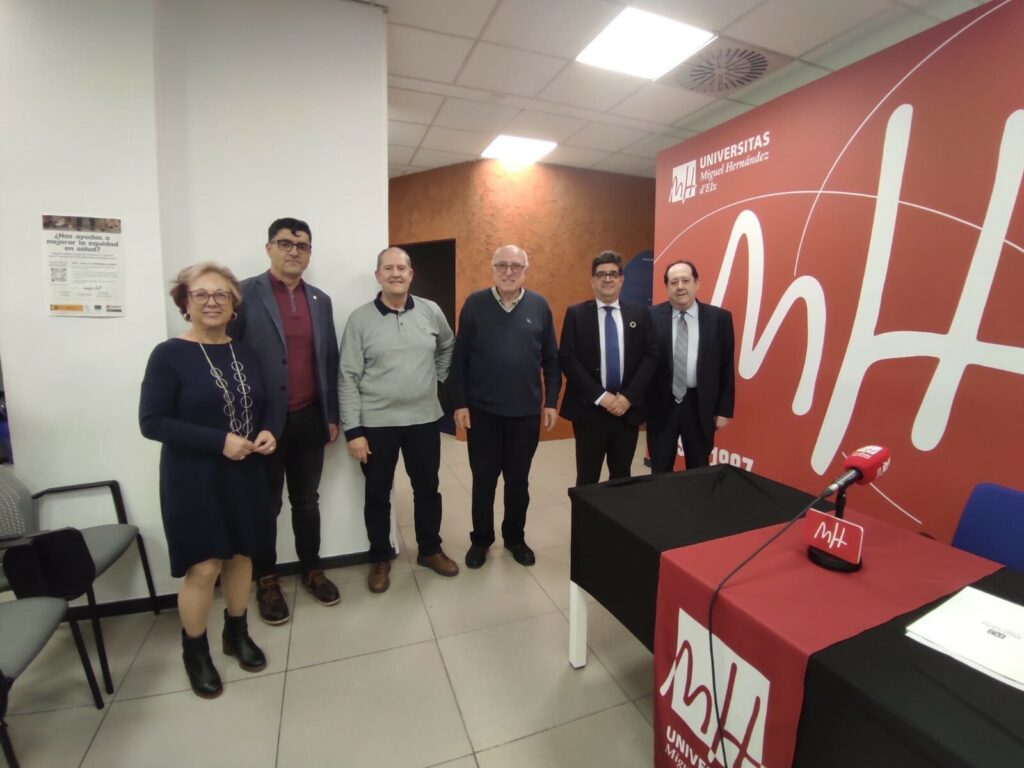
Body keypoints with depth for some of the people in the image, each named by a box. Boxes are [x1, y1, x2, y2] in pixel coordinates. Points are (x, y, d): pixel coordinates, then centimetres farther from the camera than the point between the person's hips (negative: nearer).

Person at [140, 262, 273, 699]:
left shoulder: (245, 354, 5)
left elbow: (262, 408, 13)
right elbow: (152, 422, -14)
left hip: (244, 474, 5)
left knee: (241, 554, 15)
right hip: (193, 479, -5)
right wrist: (219, 440, -23)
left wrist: (267, 433, -9)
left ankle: (236, 633, 37)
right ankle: (195, 650, 27)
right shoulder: (169, 355, -10)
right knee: (204, 567, 2)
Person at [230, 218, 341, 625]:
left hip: (310, 419, 4)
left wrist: (332, 415, 8)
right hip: (264, 420, -4)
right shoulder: (245, 294, -7)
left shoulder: (321, 300, 8)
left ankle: (312, 570, 34)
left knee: (307, 500, 16)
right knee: (267, 504, 12)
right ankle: (266, 581, 31)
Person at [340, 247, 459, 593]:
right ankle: (380, 559, 33)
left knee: (427, 488, 15)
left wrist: (437, 379, 9)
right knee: (378, 494, 12)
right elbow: (348, 378, -7)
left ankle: (430, 550, 36)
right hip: (376, 423, -2)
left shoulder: (431, 311, 0)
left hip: (424, 419, 2)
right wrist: (353, 430, -11)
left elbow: (448, 347, 19)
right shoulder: (360, 319, -6)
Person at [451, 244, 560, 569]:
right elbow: (459, 358, -2)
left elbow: (551, 359, 5)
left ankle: (515, 538, 34)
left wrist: (551, 401, 1)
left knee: (519, 480, 14)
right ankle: (481, 540, 31)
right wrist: (459, 403, -6)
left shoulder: (539, 306, 2)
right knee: (483, 480, 11)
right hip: (482, 411, -1)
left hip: (526, 411, 1)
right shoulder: (475, 304, -2)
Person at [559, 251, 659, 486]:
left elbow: (651, 356, 2)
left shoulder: (640, 314, 7)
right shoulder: (576, 314, 1)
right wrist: (600, 397, -13)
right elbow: (567, 359, -7)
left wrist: (628, 397, -10)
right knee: (588, 478, 7)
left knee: (622, 477, 15)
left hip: (628, 409, 2)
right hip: (589, 409, -2)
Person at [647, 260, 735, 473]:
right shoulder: (652, 317, -4)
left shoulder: (719, 318, -2)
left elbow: (726, 367, 2)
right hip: (661, 405, -1)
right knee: (660, 471, 12)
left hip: (700, 406, 1)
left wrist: (724, 410, 2)